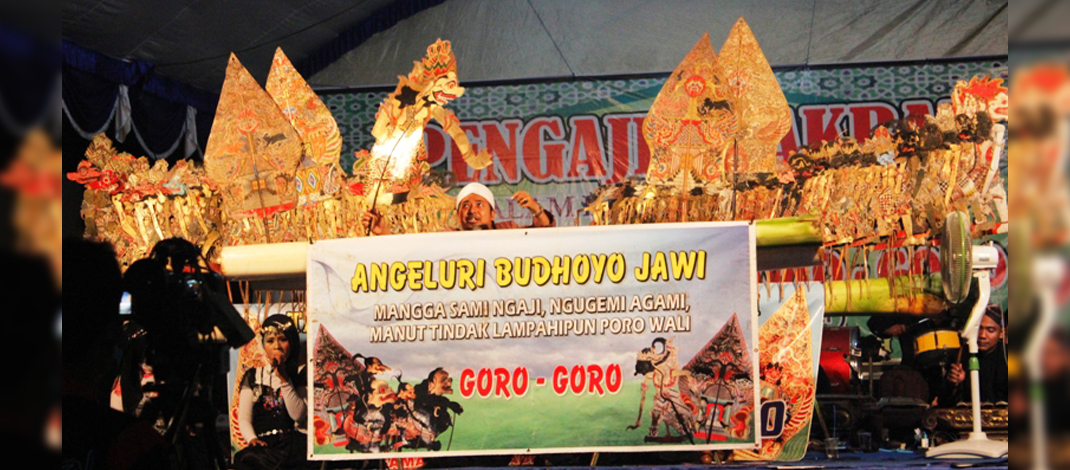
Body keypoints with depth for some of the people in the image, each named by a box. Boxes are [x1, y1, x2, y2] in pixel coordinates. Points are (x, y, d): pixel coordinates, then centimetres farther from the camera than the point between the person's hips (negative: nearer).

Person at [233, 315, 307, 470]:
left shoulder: (300, 373, 12)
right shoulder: (253, 376, 20)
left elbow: (298, 415, -3)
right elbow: (243, 418, 10)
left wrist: (284, 379, -8)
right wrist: (252, 439, -11)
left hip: (294, 441, -2)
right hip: (264, 444, 2)